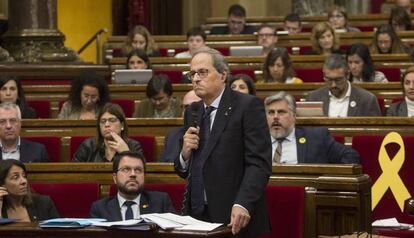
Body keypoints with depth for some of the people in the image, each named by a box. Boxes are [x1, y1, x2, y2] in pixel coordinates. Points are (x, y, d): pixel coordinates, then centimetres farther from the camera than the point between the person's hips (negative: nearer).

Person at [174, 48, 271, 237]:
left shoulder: (248, 106, -6)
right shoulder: (193, 112, 13)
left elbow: (259, 163, -14)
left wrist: (242, 205, -25)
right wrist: (185, 153, -4)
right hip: (197, 215, 5)